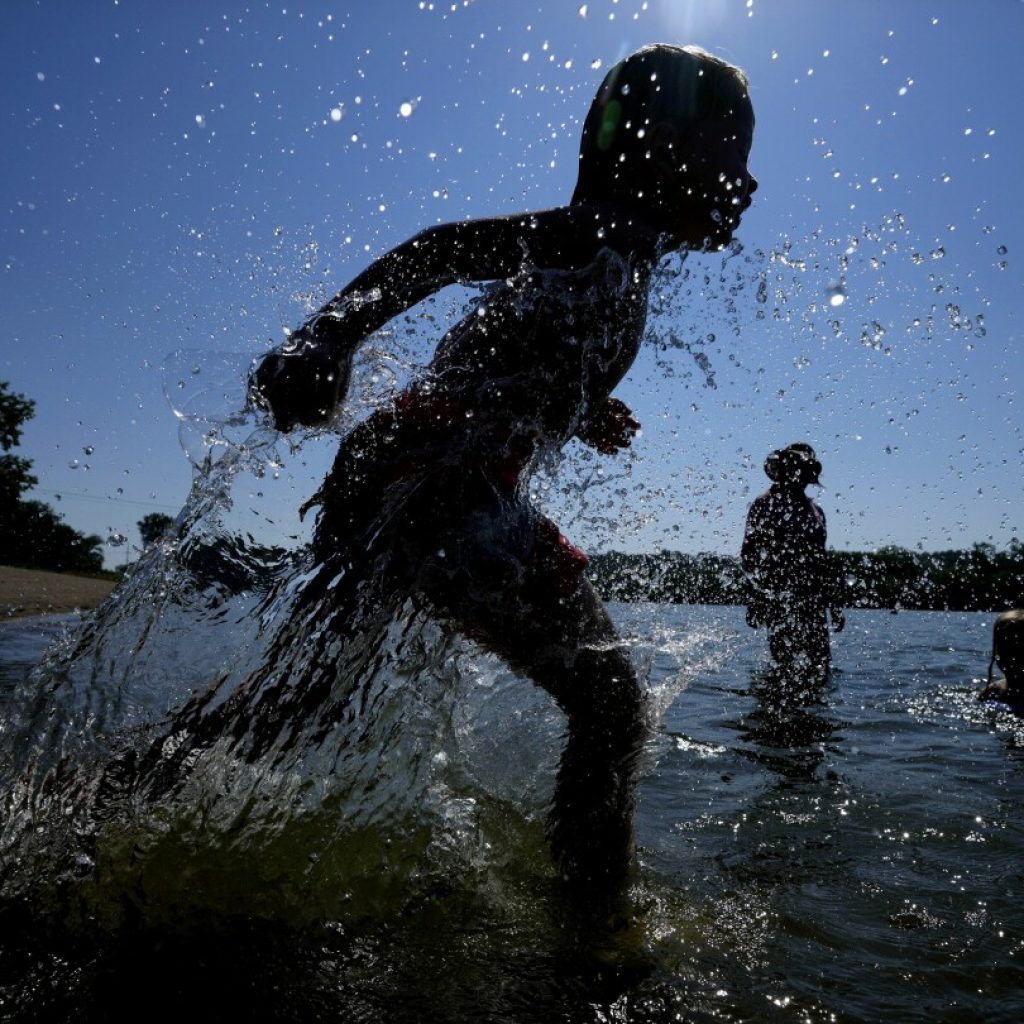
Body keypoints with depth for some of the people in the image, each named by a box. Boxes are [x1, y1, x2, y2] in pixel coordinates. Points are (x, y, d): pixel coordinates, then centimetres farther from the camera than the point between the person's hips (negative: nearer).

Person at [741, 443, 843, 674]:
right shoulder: (764, 505, 0)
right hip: (778, 600, -6)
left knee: (821, 666, 2)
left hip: (812, 600, 7)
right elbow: (749, 555, -6)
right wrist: (754, 599, -14)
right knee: (791, 665, -11)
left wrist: (833, 604, 20)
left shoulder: (814, 510, 20)